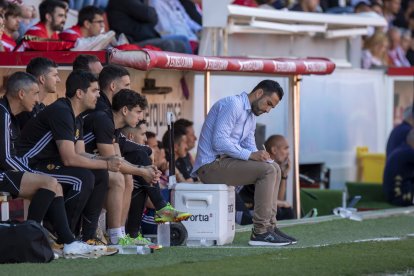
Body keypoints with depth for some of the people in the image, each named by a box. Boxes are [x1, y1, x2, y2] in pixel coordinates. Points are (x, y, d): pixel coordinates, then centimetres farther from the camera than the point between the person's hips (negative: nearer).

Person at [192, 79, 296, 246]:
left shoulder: (252, 116, 20)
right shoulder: (232, 105, -13)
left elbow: (250, 147, 17)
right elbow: (219, 141, -22)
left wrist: (261, 156, -4)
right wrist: (250, 155, -25)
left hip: (224, 161, 11)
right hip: (211, 165, -11)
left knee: (274, 168, 11)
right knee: (267, 171, -20)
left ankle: (269, 226, 7)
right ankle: (260, 232, -21)